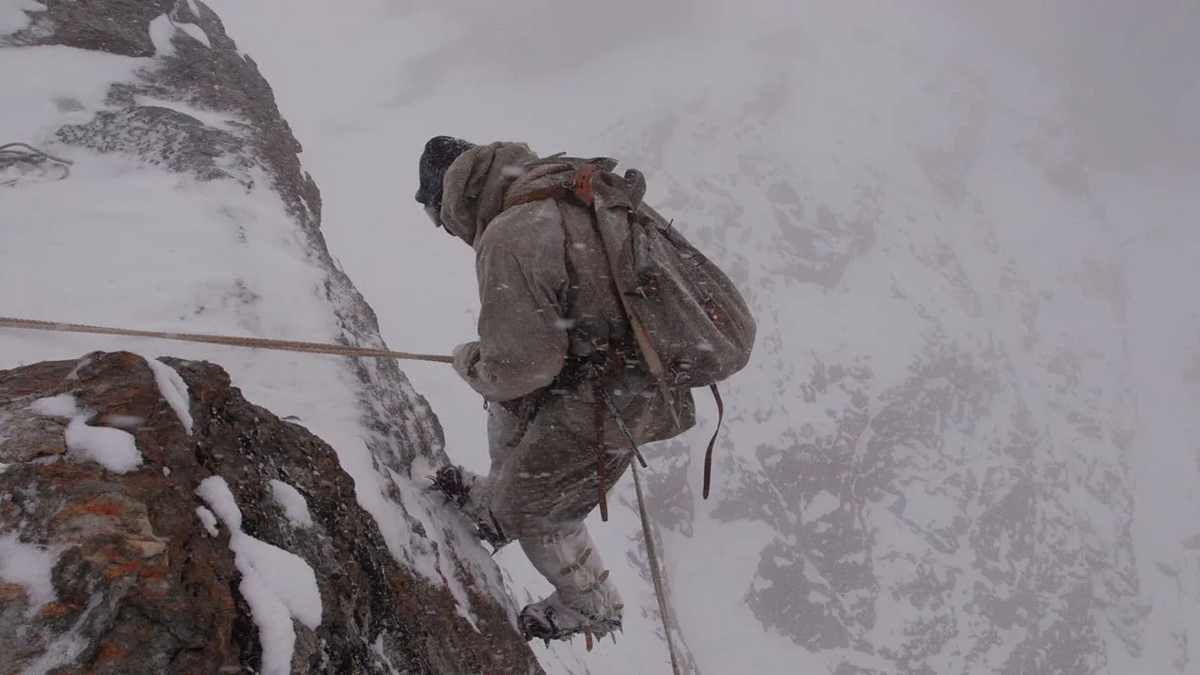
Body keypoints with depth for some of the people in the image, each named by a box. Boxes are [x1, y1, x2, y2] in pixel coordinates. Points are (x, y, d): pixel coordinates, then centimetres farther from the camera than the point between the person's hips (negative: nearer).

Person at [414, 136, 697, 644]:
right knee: (508, 406, 31)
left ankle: (591, 610, 37)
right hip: (641, 378, 9)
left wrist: (467, 360, -1)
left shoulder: (510, 239, -25)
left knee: (534, 512, 16)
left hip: (599, 408, -9)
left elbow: (516, 367, -22)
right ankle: (495, 504, 53)